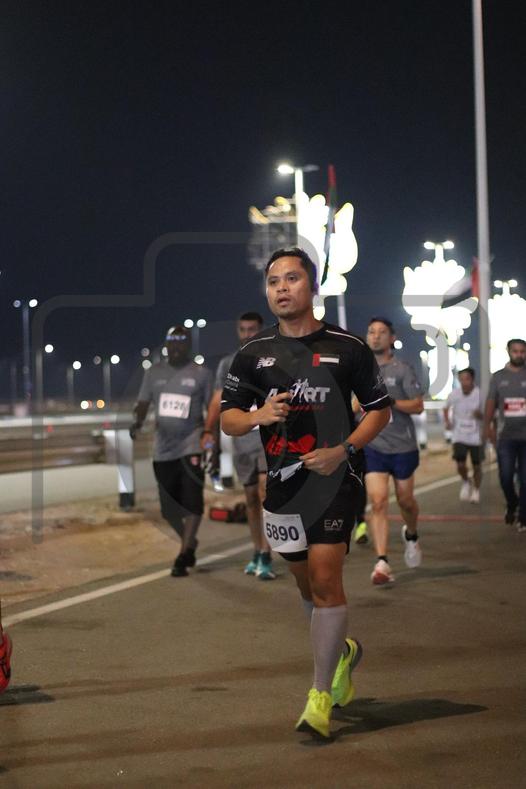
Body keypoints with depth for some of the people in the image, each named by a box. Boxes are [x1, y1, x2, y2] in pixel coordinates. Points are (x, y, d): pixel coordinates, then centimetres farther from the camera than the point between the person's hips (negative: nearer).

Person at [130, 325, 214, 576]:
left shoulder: (201, 374, 1)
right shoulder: (153, 373, 9)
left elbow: (212, 408, 4)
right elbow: (143, 404, 10)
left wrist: (211, 434, -11)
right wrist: (137, 421, -11)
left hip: (192, 442, -4)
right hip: (163, 447, 4)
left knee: (192, 499, -17)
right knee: (169, 506, 7)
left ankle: (183, 556, -12)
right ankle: (189, 543, 31)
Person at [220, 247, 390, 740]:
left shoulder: (348, 348, -2)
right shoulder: (253, 353, 6)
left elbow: (379, 409, 4)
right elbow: (227, 418, 9)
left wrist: (344, 450, -11)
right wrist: (258, 415, -13)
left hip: (333, 476, -4)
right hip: (281, 479, 4)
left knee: (325, 578, -12)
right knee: (305, 582, 15)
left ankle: (321, 696, -4)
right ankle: (342, 651, 43)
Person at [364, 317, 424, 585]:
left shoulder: (402, 369, -6)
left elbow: (418, 405, -12)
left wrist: (389, 402, -22)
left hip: (402, 445, -2)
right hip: (373, 447, 2)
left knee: (405, 501, 12)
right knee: (378, 502, -12)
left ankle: (411, 535, 45)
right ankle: (382, 563, -16)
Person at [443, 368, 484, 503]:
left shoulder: (480, 394, -13)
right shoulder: (454, 394, -6)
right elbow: (446, 408, 14)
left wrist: (479, 415, -30)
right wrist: (447, 422, -3)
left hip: (476, 437, -1)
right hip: (459, 436, 1)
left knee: (476, 466, 9)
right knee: (460, 465, -12)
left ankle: (476, 491, 32)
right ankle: (466, 482, 21)